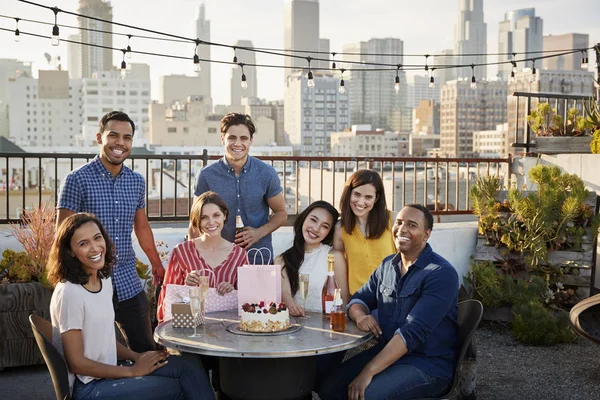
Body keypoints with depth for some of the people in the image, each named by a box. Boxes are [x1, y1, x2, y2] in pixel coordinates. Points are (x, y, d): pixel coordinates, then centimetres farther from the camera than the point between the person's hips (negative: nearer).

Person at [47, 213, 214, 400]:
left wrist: (137, 356, -1)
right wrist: (132, 371, -14)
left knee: (190, 368, -8)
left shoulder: (105, 280, 6)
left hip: (108, 371, 8)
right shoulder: (69, 293, -20)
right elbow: (77, 363, -18)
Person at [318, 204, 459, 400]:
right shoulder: (388, 265, 8)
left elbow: (413, 332, -24)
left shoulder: (441, 274, -16)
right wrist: (360, 316, -12)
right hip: (387, 352, 6)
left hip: (428, 363, -6)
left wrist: (368, 371, -28)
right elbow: (358, 299, 15)